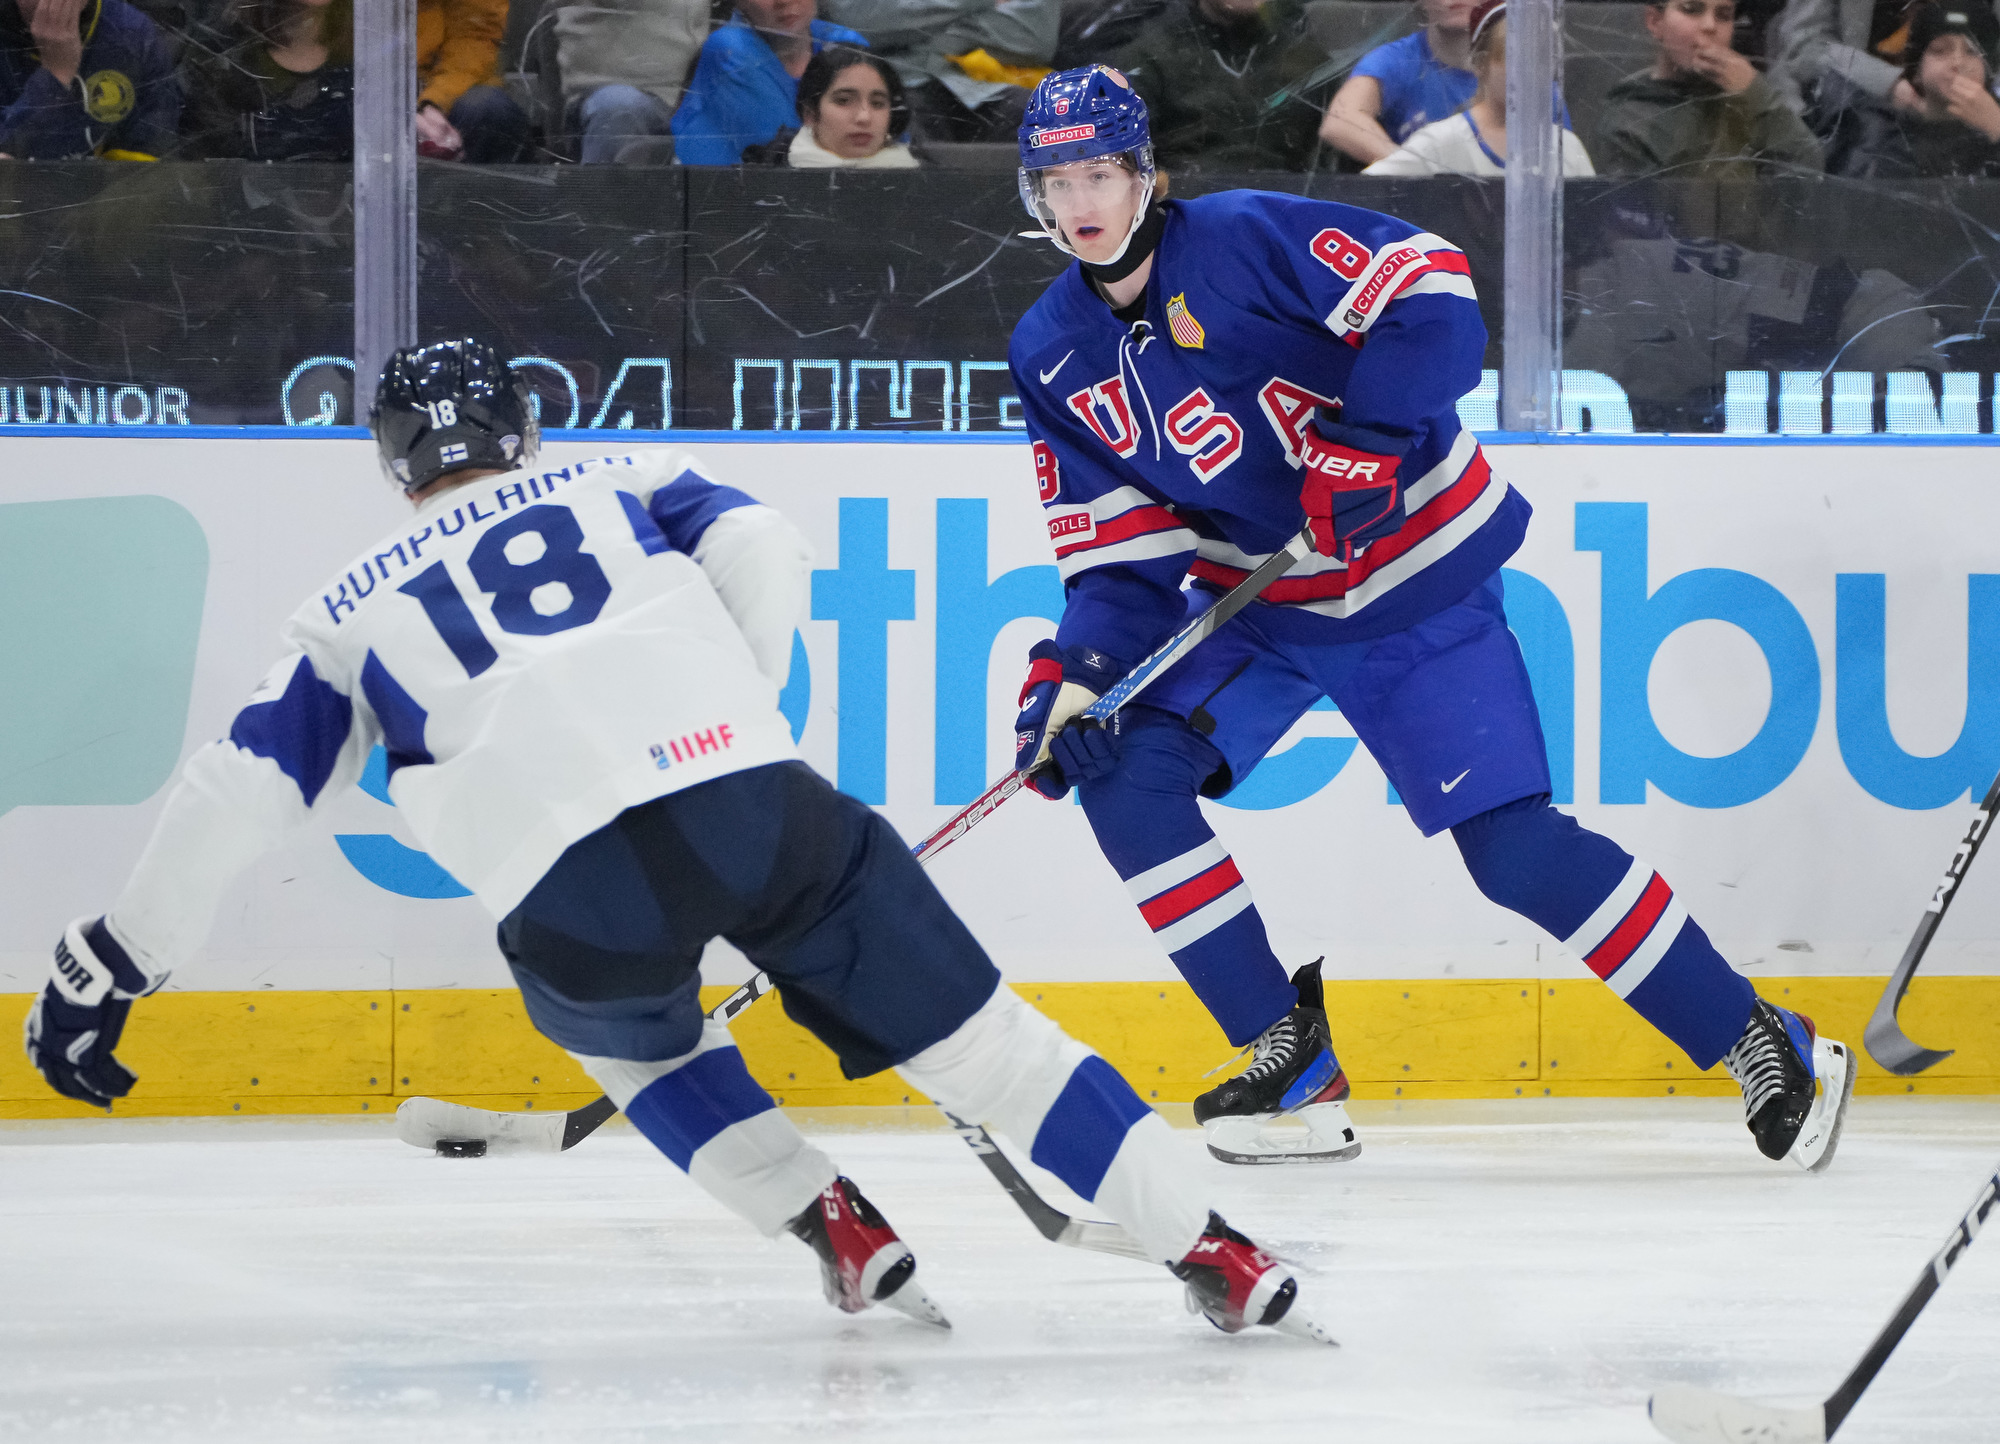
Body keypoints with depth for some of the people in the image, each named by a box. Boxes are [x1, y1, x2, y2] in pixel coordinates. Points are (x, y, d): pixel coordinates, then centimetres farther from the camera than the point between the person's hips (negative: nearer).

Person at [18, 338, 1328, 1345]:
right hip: (758, 808, 0)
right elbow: (763, 554, 9)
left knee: (626, 1030, 34)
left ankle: (838, 1232, 18)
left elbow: (236, 796, 22)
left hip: (573, 893, 0)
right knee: (974, 1033, 9)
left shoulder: (354, 607, 27)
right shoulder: (621, 489, 28)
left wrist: (111, 965, 29)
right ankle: (1214, 1257, 2)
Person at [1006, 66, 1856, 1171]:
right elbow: (1117, 554, 1)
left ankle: (1762, 1046, -1)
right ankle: (1293, 1066, -3)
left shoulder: (1242, 240, -19)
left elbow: (1429, 293, -24)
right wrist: (1073, 670, -15)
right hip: (1250, 602, 7)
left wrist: (1366, 440, -32)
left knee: (1513, 849, -13)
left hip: (1413, 585, -6)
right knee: (1123, 773, -13)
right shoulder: (1052, 358, 0)